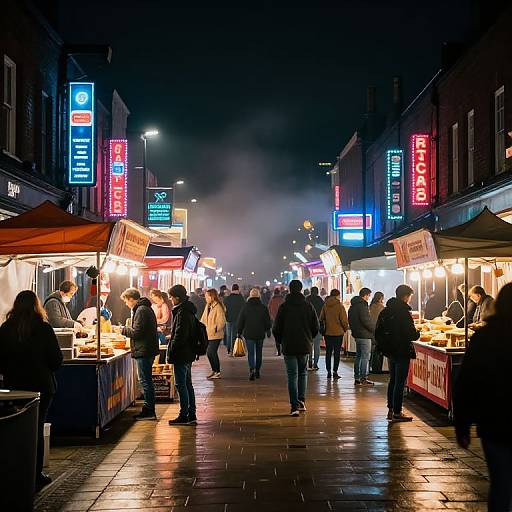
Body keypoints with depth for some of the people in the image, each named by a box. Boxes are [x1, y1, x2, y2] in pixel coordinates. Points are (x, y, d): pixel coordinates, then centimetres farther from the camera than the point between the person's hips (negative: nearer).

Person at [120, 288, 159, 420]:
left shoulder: (141, 310, -15)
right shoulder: (146, 308, 16)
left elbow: (136, 332, -19)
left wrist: (124, 330, -3)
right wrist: (127, 329, 16)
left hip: (143, 351, -10)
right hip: (148, 350, 10)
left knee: (145, 381, -5)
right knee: (147, 380, 14)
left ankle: (149, 411, -1)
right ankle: (148, 409, 19)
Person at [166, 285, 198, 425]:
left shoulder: (182, 313, -19)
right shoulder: (188, 310, 12)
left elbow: (179, 336, -22)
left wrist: (170, 353, -15)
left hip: (181, 355, -10)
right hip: (188, 354, 10)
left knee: (181, 385, -4)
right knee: (187, 384, 14)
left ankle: (184, 416, 1)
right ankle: (191, 415, 19)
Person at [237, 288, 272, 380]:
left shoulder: (246, 307, -4)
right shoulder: (263, 307, -1)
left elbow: (240, 321, 0)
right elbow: (268, 321, 5)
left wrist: (239, 332, 10)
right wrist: (268, 331, 18)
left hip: (249, 334, -2)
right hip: (260, 334, 2)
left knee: (250, 353, -2)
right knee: (259, 352, 14)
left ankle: (251, 370, -21)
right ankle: (257, 371, 21)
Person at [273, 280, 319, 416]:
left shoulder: (284, 307, -6)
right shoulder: (308, 306, -2)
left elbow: (276, 328, -3)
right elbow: (316, 327, 3)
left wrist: (280, 341, 14)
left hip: (289, 346, -2)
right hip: (304, 346, 2)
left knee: (292, 375, 0)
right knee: (303, 373, 18)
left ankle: (295, 405, -7)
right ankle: (301, 401, 15)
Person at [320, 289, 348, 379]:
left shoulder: (325, 305, 0)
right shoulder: (340, 306, -12)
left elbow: (321, 318, 6)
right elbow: (344, 320, -11)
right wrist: (345, 329, 6)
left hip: (327, 332, 4)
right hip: (338, 332, -4)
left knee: (328, 352, 12)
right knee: (337, 352, 3)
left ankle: (329, 372, 13)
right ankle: (335, 372, 1)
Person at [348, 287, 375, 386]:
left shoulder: (352, 306, 13)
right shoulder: (362, 306, -17)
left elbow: (350, 320, 19)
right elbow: (366, 321, -21)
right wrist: (375, 329, -9)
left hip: (357, 334, 10)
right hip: (364, 335, -10)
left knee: (358, 356, 14)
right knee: (365, 357, -5)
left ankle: (357, 378, 17)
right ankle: (363, 379, -4)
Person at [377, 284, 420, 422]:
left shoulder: (386, 311, 7)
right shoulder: (404, 312, -18)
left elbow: (378, 332, 12)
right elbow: (411, 334, -19)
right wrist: (418, 333, 1)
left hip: (390, 352, 8)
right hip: (402, 352, -8)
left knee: (393, 380, 17)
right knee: (400, 382, -2)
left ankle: (391, 410, 22)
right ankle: (397, 413, 1)